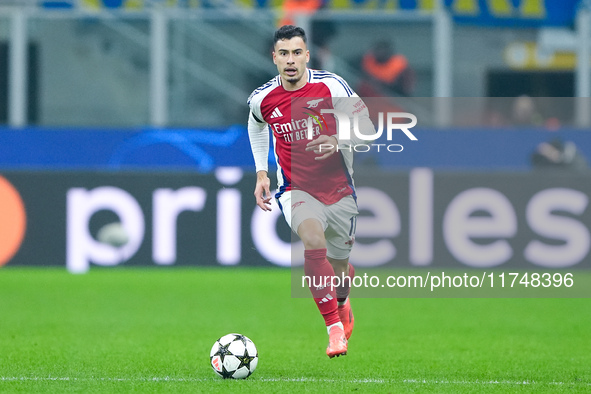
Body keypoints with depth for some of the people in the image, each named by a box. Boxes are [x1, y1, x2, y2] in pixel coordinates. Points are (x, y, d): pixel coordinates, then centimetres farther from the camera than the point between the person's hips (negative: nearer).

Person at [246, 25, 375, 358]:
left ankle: (343, 303, 52)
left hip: (339, 190, 1)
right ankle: (335, 329, -30)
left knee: (339, 267, 12)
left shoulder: (331, 86, -12)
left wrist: (338, 142, -26)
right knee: (313, 238, -32)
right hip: (296, 190, -1)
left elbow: (366, 128, -6)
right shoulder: (262, 99, -5)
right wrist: (261, 173, 11)